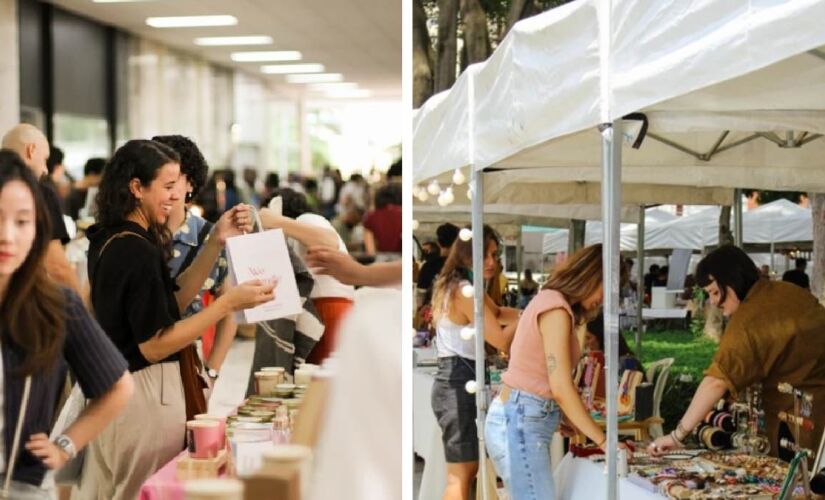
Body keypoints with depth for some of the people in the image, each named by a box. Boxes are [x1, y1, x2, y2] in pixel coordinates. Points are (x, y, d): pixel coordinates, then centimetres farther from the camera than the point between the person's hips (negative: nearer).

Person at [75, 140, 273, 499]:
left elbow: (173, 299, 11)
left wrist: (217, 242, 4)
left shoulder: (108, 240, 7)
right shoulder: (138, 251, -21)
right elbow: (154, 346, -20)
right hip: (144, 393, -9)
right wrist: (230, 303, -23)